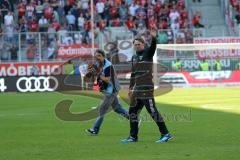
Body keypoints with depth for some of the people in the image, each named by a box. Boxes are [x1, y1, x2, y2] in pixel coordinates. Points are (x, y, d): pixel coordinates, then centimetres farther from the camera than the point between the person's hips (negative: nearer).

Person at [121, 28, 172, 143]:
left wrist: (153, 38, -44)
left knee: (152, 111, -12)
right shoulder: (134, 57, 18)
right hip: (137, 89, 8)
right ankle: (133, 137, 17)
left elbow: (153, 47, -25)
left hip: (147, 88, -8)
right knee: (133, 111, 9)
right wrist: (131, 88, 24)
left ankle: (165, 134, -9)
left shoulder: (148, 53, -3)